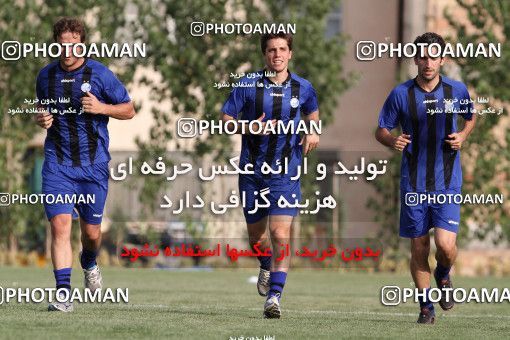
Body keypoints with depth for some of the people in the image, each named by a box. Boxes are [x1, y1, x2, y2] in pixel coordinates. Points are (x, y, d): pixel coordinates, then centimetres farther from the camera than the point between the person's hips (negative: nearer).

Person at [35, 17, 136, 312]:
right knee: (60, 224, -15)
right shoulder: (47, 75, 5)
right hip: (57, 163, 1)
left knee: (92, 231, 8)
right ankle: (63, 293, -16)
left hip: (94, 163, -1)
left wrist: (102, 107, -17)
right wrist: (42, 119, 0)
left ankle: (89, 264, 44)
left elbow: (129, 110, 1)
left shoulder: (100, 74, -5)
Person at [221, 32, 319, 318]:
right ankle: (267, 267, 47)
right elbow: (225, 119, 1)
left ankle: (274, 297, -15)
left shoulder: (303, 88, 3)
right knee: (256, 235, 14)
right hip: (252, 170, 1)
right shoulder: (248, 85, -3)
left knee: (280, 234, -16)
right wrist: (250, 128, -17)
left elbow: (313, 112, 24)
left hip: (286, 172, -1)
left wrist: (313, 131, 3)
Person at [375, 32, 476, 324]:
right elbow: (381, 130, 5)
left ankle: (443, 277, 21)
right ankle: (426, 307, 20)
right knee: (419, 249, 3)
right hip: (414, 185, 0)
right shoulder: (401, 94, -3)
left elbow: (471, 117, 20)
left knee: (446, 245, -13)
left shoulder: (457, 90, 0)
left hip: (447, 183, 0)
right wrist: (392, 141, -17)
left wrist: (463, 135, -2)